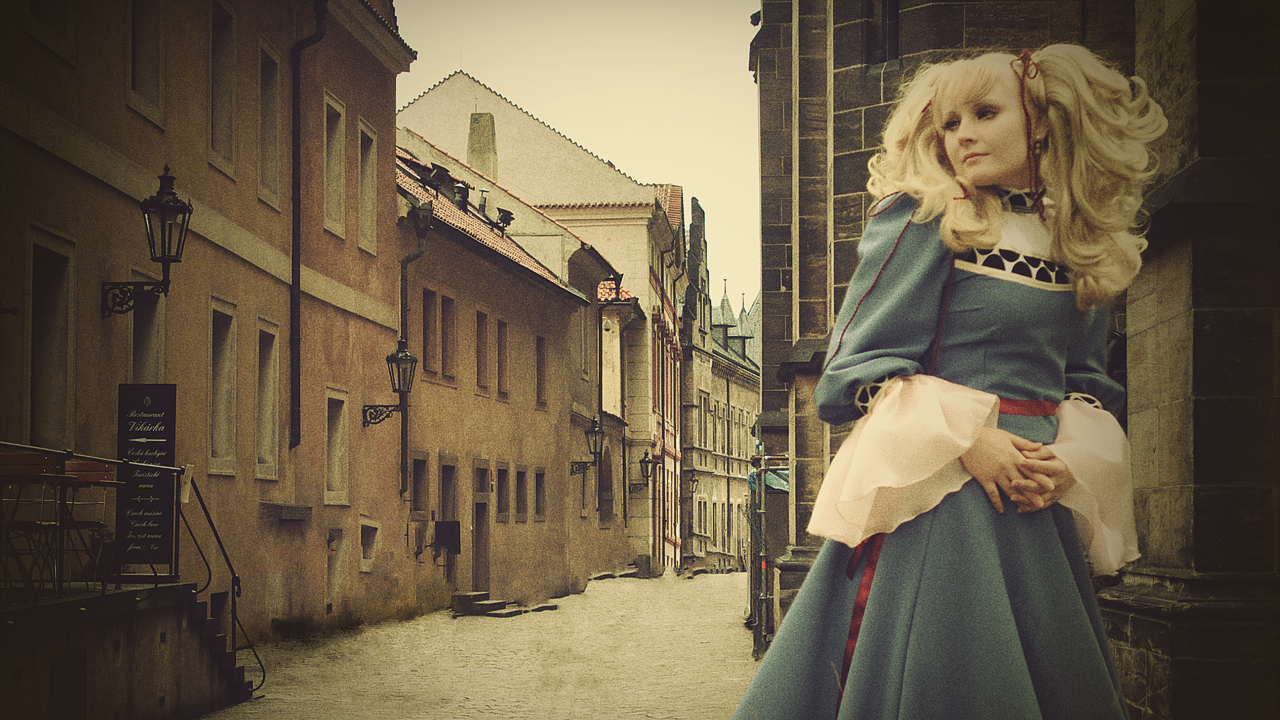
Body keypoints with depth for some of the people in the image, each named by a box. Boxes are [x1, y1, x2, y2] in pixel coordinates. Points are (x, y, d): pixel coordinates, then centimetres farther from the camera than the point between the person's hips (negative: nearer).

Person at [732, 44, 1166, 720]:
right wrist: (965, 439, -18)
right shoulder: (921, 221, -3)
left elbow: (1090, 384, 17)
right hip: (930, 495, -5)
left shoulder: (1083, 250, 12)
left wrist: (1069, 461, -5)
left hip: (1036, 506, 5)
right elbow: (859, 366, -7)